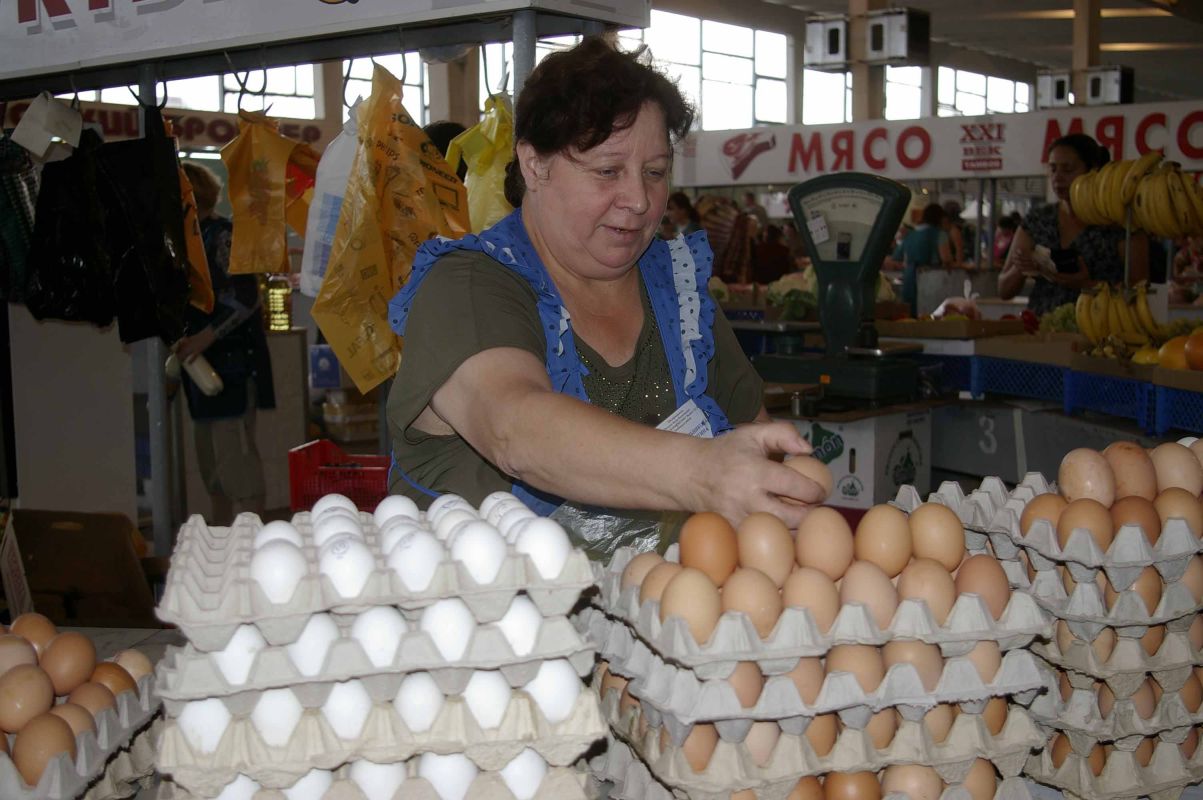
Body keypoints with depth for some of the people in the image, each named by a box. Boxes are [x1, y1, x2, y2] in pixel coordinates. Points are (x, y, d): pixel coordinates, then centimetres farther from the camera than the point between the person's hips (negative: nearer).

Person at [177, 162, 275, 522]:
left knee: (235, 457, -12)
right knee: (212, 465, 13)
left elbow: (245, 298, -21)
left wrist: (204, 337, -26)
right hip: (205, 367, 10)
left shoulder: (222, 235, -11)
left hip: (231, 363, -10)